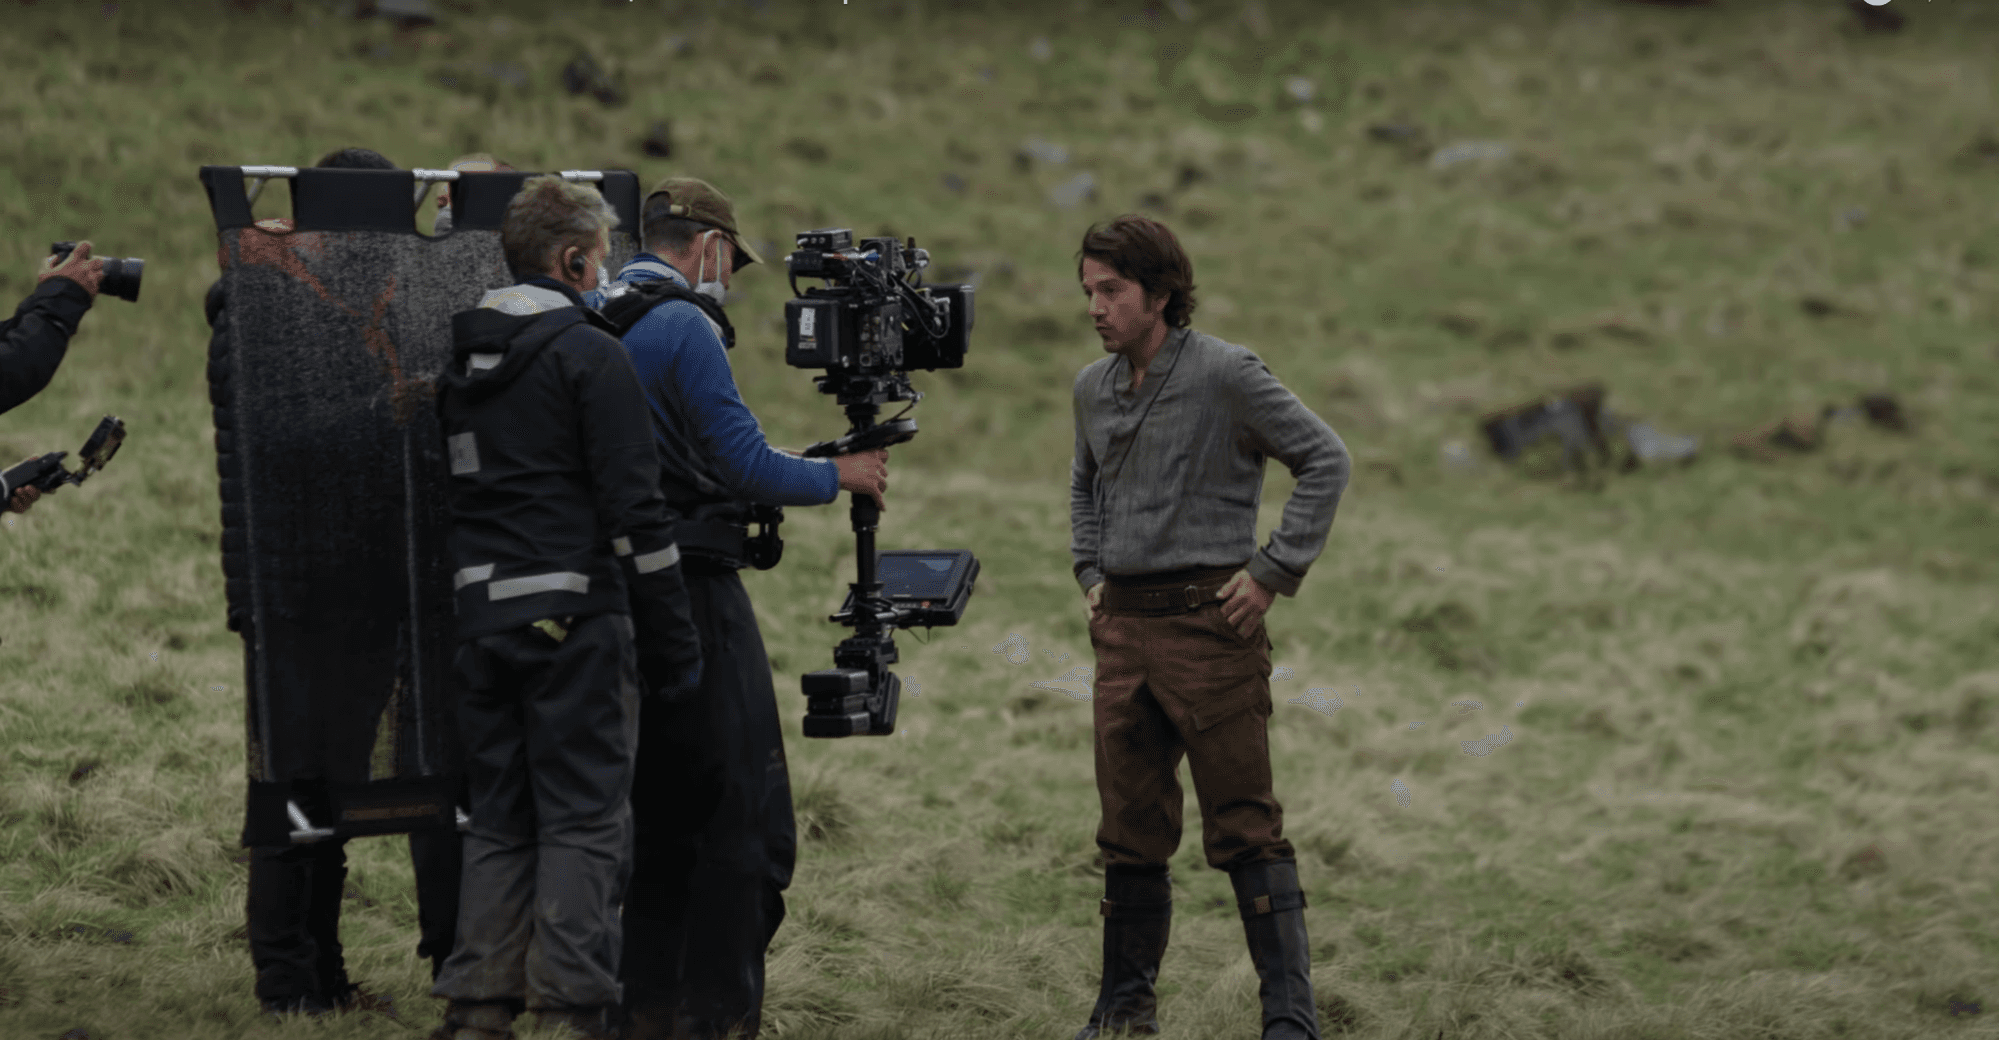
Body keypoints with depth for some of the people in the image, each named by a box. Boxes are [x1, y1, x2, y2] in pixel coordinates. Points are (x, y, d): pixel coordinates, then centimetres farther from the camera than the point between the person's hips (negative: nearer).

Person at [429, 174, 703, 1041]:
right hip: (575, 615, -6)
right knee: (584, 820, -3)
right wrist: (673, 641, -7)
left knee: (498, 822, 11)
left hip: (482, 615, 6)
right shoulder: (588, 355, -8)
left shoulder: (464, 359, 13)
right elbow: (634, 507, -11)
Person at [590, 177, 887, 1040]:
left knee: (661, 815, 14)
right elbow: (745, 462, -15)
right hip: (694, 600, -8)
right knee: (743, 820, -3)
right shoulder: (684, 329, -12)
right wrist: (839, 476, 1)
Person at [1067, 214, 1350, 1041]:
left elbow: (1325, 459, -8)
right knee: (1130, 829, 10)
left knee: (1244, 829, -7)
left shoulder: (1226, 376, -10)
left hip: (1209, 620, -6)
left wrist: (1275, 571, -11)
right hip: (1122, 624, 6)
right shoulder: (1093, 388, 10)